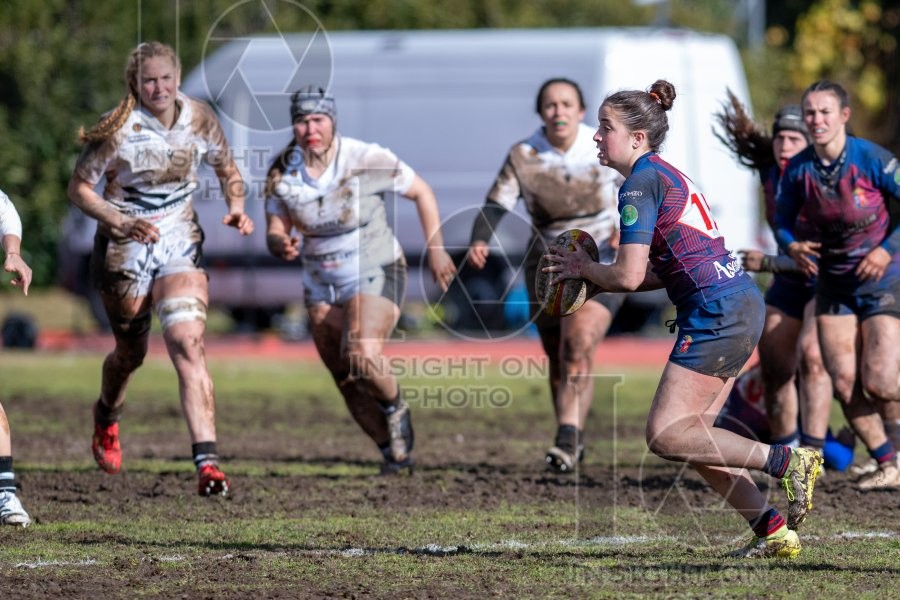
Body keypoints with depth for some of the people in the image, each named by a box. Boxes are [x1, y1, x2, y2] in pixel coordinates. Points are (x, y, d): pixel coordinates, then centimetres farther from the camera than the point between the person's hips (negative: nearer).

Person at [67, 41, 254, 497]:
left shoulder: (199, 119, -5)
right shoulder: (119, 129, -15)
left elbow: (226, 170, 11)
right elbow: (79, 188, -10)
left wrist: (237, 206, -8)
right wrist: (122, 223, -25)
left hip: (180, 245, 1)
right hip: (124, 250, -1)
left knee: (188, 343, -19)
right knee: (131, 352, 13)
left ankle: (207, 460, -25)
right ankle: (106, 418, 49)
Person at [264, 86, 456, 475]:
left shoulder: (368, 160, -18)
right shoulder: (281, 173, -10)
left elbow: (421, 191, -4)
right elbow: (274, 233, -6)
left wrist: (436, 250, -5)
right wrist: (281, 245, -30)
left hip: (376, 276, -4)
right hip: (321, 287, 5)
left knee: (362, 357, -29)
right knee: (348, 384, 7)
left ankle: (395, 408, 3)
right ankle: (394, 454, 28)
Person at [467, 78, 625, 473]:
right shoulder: (523, 158, -7)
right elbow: (495, 207, -14)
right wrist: (480, 242, -33)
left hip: (600, 262, -3)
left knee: (579, 342, -23)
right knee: (558, 360, 9)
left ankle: (568, 437, -28)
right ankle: (573, 440, 28)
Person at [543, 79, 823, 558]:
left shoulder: (640, 185, -11)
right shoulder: (665, 175, 19)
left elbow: (628, 276, -17)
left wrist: (584, 268, 3)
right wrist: (591, 279, 16)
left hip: (717, 315, -10)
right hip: (742, 304, 10)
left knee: (666, 436, -7)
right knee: (691, 435, 11)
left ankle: (787, 461, -12)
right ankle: (773, 531, 7)